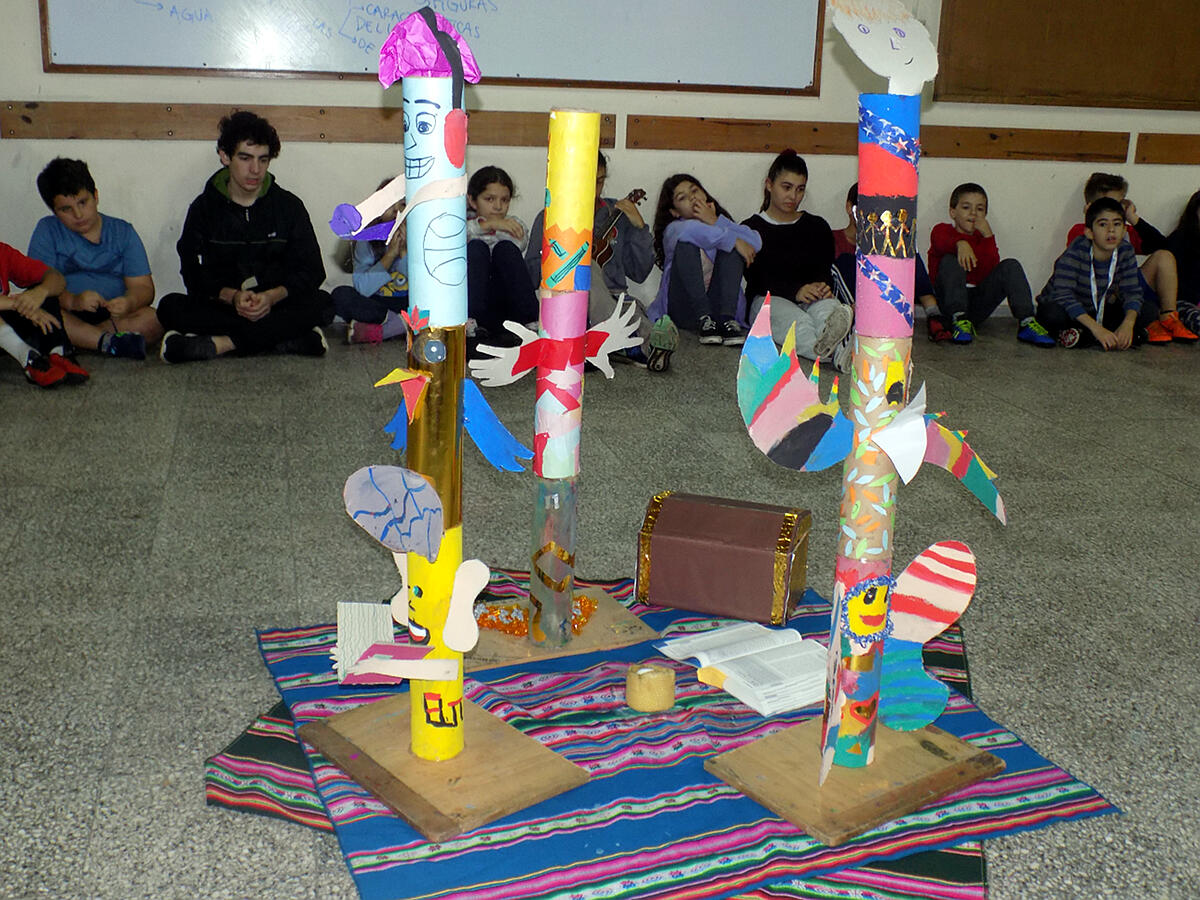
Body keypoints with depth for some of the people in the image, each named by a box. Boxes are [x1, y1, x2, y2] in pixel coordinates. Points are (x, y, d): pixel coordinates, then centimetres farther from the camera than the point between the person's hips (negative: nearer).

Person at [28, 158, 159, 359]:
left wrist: (129, 302, -23)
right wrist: (72, 301, -27)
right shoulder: (47, 231, 8)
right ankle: (110, 342, -36)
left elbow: (143, 287, 2)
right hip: (67, 315, -1)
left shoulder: (123, 232, 11)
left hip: (112, 316, 1)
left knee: (152, 319, -30)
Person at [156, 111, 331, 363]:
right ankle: (285, 339, -35)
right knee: (170, 307, -27)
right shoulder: (204, 208, 6)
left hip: (277, 304, 0)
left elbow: (311, 271, -1)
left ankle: (219, 344, -33)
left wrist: (273, 296, -20)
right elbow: (195, 275, -2)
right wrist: (232, 296, -23)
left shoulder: (289, 206, 6)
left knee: (321, 303, -29)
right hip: (221, 307, 0)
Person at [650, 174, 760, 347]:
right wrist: (734, 240, -18)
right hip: (683, 311, -3)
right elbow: (690, 229, -24)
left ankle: (727, 319, -29)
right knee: (687, 243, -19)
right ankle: (704, 321, -34)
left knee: (731, 247, -12)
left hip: (717, 306, 3)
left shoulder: (721, 224, 18)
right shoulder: (673, 230, 5)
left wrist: (715, 222, -8)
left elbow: (755, 242, -5)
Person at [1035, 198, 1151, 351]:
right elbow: (1063, 294, -35)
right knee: (1053, 314, -38)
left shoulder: (1126, 251, -9)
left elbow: (1132, 292, -8)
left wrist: (1128, 323, -30)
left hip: (1098, 312, 6)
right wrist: (1097, 328, -42)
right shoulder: (1076, 251, -25)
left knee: (1148, 312, -11)